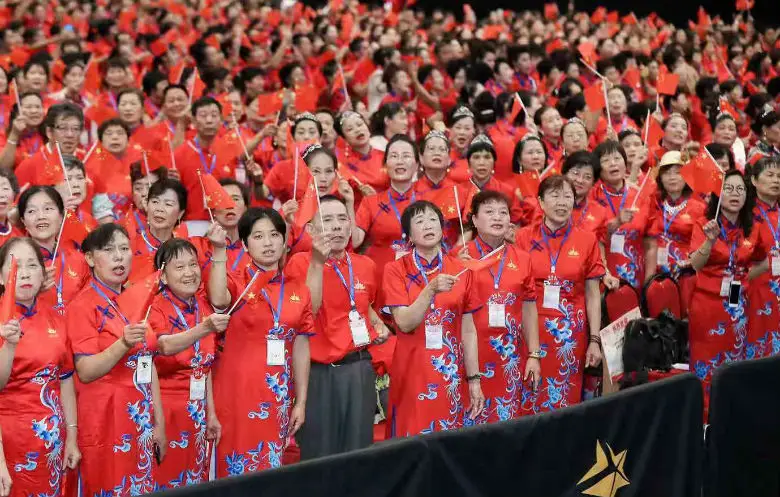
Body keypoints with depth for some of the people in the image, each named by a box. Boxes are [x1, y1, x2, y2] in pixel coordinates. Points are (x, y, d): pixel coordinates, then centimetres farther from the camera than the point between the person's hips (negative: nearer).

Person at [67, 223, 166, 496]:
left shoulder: (135, 301, 11)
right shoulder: (83, 306, -9)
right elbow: (86, 372, -16)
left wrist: (159, 423, 9)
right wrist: (123, 344, -31)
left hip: (141, 420, 6)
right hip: (105, 421, -6)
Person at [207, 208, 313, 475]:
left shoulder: (298, 290, 7)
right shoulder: (236, 283, -3)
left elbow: (301, 348, 10)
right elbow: (218, 301, -27)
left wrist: (301, 402, 7)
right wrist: (219, 251, -34)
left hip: (279, 395, 4)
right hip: (238, 393, -4)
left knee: (274, 469, 9)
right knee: (238, 470, -3)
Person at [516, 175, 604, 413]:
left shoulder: (587, 240, 3)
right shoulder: (524, 238, 2)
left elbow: (593, 296, 5)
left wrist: (595, 341, 0)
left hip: (571, 334, 0)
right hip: (531, 331, 0)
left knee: (566, 402, 3)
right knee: (530, 403, 0)